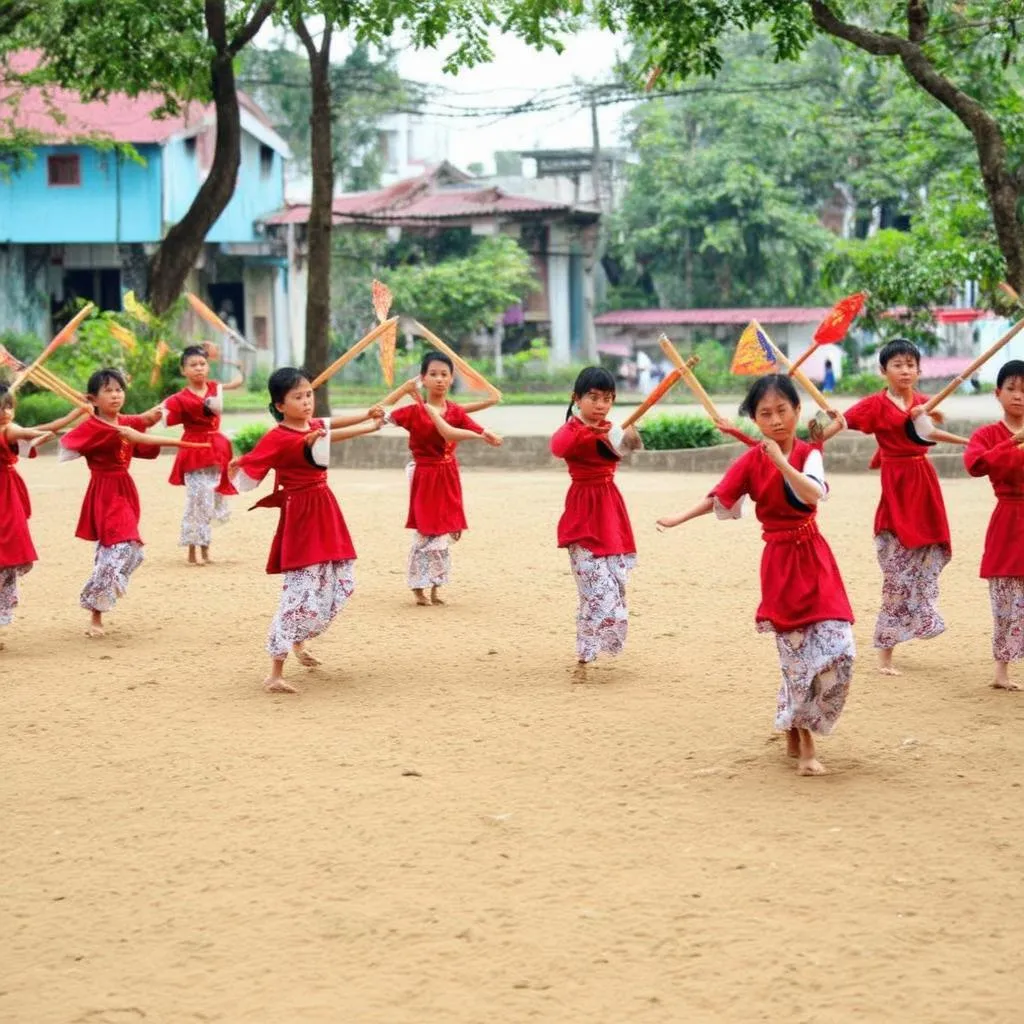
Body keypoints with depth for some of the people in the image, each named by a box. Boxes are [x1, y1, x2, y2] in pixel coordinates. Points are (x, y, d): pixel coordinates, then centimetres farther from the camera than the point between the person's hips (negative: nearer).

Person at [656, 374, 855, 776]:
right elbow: (718, 498, 0)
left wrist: (780, 460, -29)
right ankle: (803, 743, 16)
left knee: (838, 651, -8)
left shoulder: (808, 453, -2)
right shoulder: (752, 460, -2)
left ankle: (799, 732, 10)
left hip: (815, 560, 1)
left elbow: (815, 493, -21)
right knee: (798, 657, -1)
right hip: (780, 562, -1)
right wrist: (679, 519, -10)